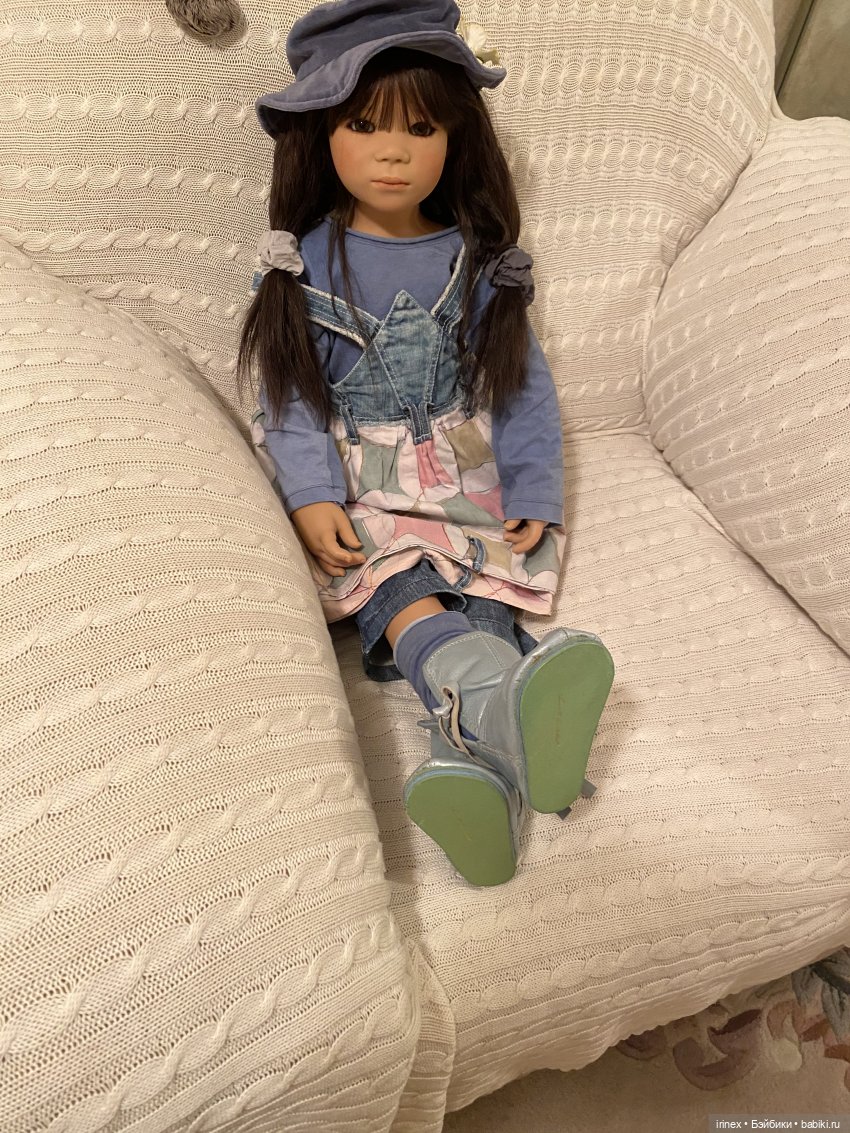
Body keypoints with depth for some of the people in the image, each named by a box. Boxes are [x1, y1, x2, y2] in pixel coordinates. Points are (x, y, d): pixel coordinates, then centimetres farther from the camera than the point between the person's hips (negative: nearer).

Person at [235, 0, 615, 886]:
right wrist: (313, 496, -15)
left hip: (466, 478, 3)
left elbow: (521, 385, 9)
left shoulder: (479, 262, 8)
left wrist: (534, 493, -4)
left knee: (479, 598, -24)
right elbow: (288, 394, 1)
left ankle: (477, 757, -42)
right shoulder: (305, 263, 4)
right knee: (396, 592, -31)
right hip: (356, 485, -2)